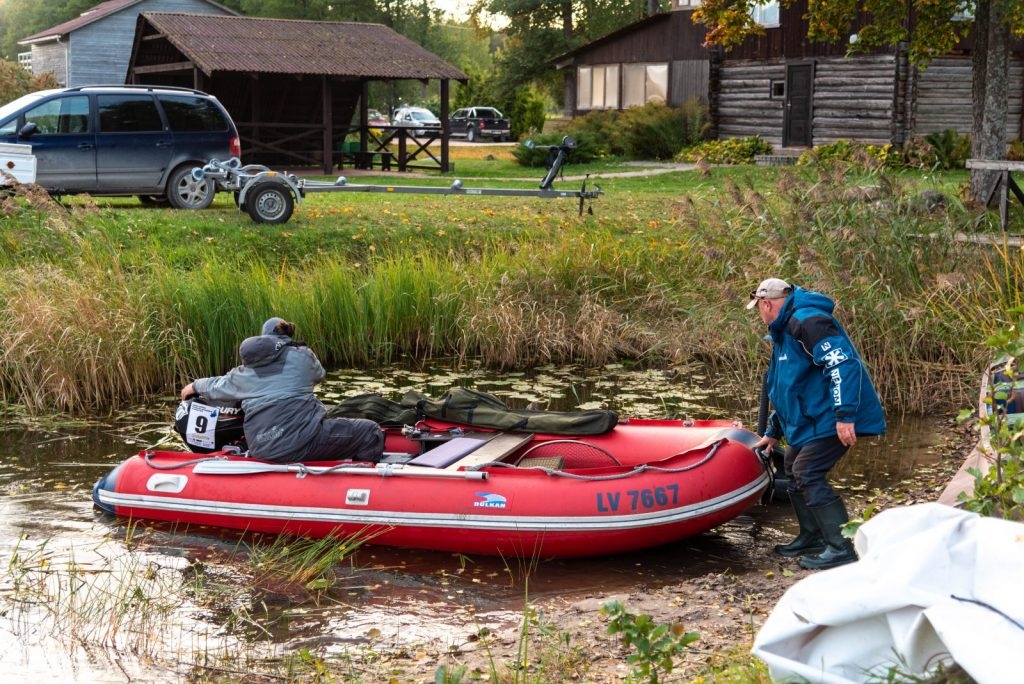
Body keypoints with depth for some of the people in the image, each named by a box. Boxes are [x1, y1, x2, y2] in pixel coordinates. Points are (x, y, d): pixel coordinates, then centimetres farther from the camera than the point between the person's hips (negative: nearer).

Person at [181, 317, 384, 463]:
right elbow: (318, 374, 32)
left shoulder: (246, 372, 18)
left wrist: (196, 386, 58)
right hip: (304, 437, -4)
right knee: (370, 433, 4)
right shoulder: (303, 356, 10)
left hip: (262, 451, 4)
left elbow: (217, 386, 36)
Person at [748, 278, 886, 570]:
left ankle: (841, 549, -12)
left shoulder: (807, 321, -18)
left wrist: (845, 415, -33)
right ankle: (812, 537, 29)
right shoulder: (785, 331, 19)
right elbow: (785, 388, 29)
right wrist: (774, 432, 34)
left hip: (834, 420, -11)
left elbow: (844, 364, -28)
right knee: (794, 468, 18)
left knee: (808, 475, -16)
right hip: (811, 418, 11)